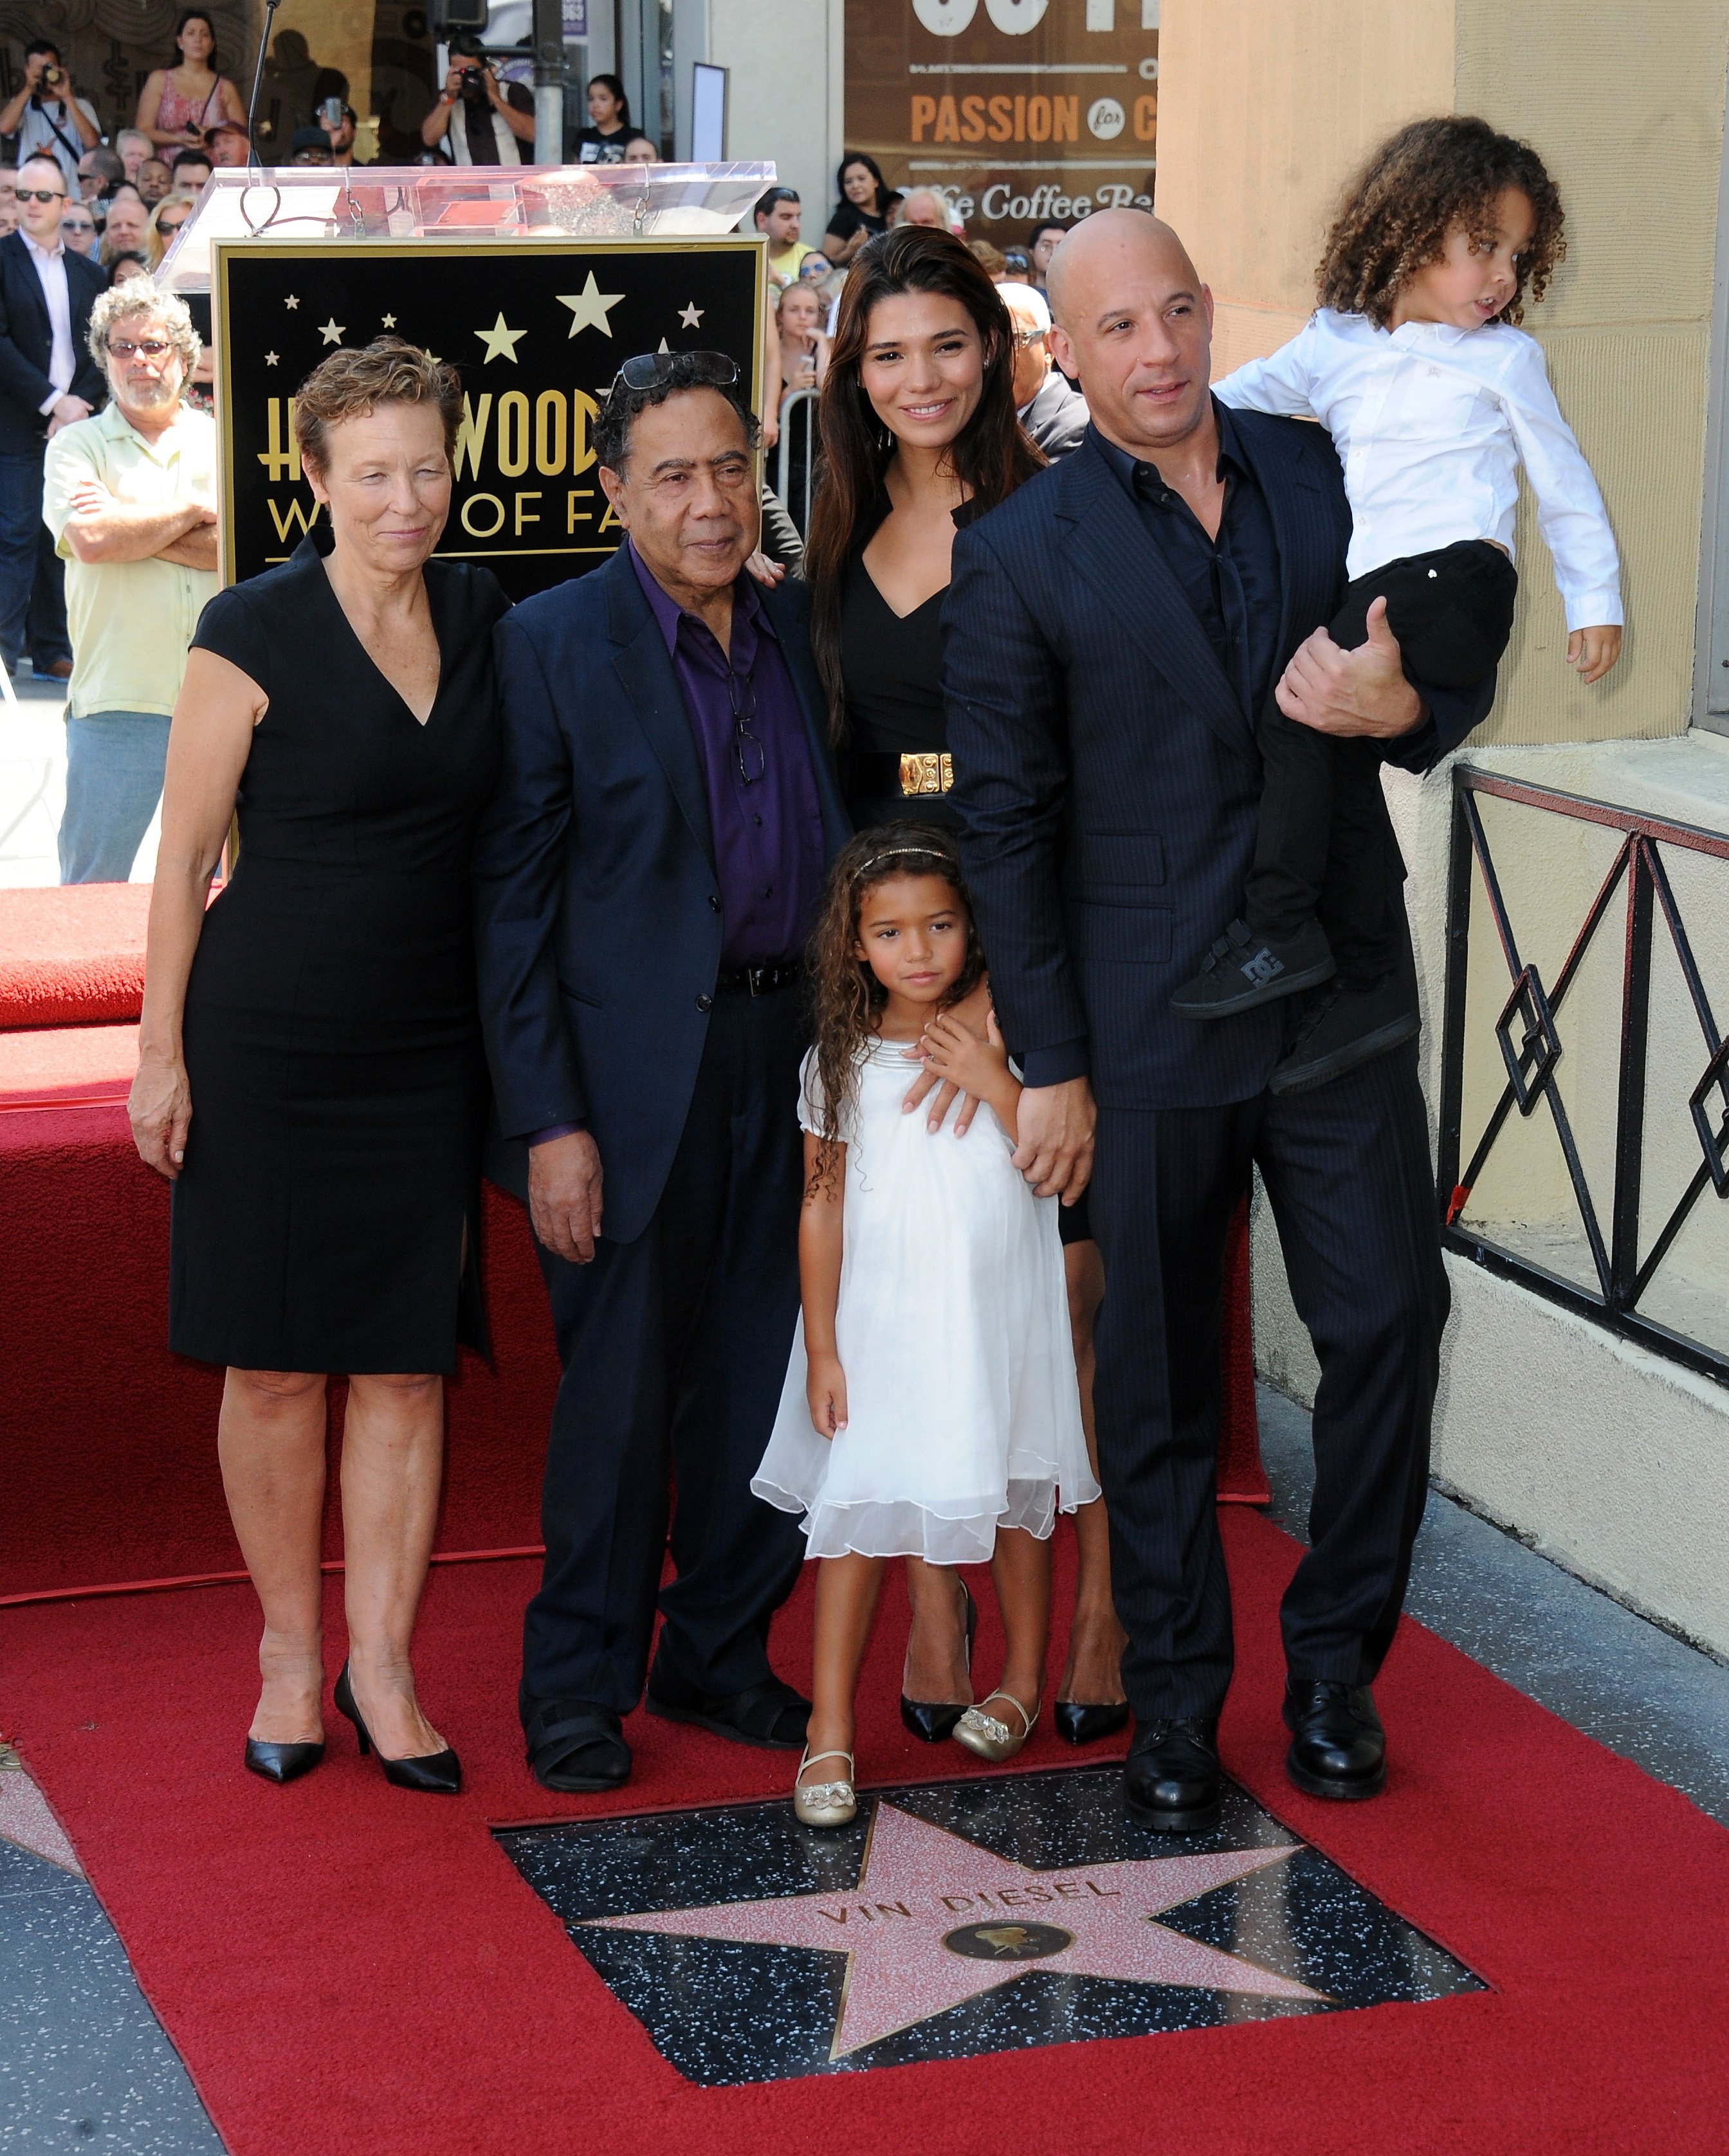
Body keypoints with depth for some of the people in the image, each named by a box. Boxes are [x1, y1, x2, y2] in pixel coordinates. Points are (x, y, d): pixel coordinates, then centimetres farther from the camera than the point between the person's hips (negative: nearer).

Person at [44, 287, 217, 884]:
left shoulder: (221, 442, 11)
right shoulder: (77, 446, 6)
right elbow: (91, 541, -13)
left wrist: (131, 525, -9)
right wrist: (192, 511, -4)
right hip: (117, 699, -2)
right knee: (93, 883, -1)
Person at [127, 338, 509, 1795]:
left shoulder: (482, 614, 4)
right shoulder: (256, 633, -9)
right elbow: (186, 858, -5)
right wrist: (161, 1054, -5)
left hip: (429, 1043, 4)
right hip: (270, 1039, -3)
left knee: (405, 1361, 4)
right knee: (275, 1362, 4)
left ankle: (380, 1665, 15)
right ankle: (290, 1650, 20)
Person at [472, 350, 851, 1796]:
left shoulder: (802, 630, 9)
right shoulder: (552, 643, -6)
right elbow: (512, 897, -8)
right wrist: (547, 1120, -13)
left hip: (791, 1056, 5)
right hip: (634, 1071, -5)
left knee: (764, 1381, 12)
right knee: (621, 1390, 3)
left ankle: (720, 1652, 28)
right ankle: (579, 1686, 19)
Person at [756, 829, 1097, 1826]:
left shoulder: (1005, 1041, -3)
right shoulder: (839, 1064, -1)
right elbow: (822, 1209, 2)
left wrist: (995, 1082, -19)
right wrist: (820, 1346, -1)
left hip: (998, 1314, 0)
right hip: (879, 1321, 0)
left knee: (1016, 1499, 12)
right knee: (855, 1509, -5)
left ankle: (1022, 1682, 33)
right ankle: (830, 1735, -2)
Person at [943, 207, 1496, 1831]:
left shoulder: (1328, 472, 5)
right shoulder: (1019, 556, -4)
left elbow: (1461, 666, 12)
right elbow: (1006, 825, -3)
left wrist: (1406, 704, -14)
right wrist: (1049, 1066, -6)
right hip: (1150, 1019, -2)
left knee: (1390, 1318, 1)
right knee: (1157, 1376, 8)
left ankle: (1334, 1661, 21)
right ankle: (1175, 1699, 23)